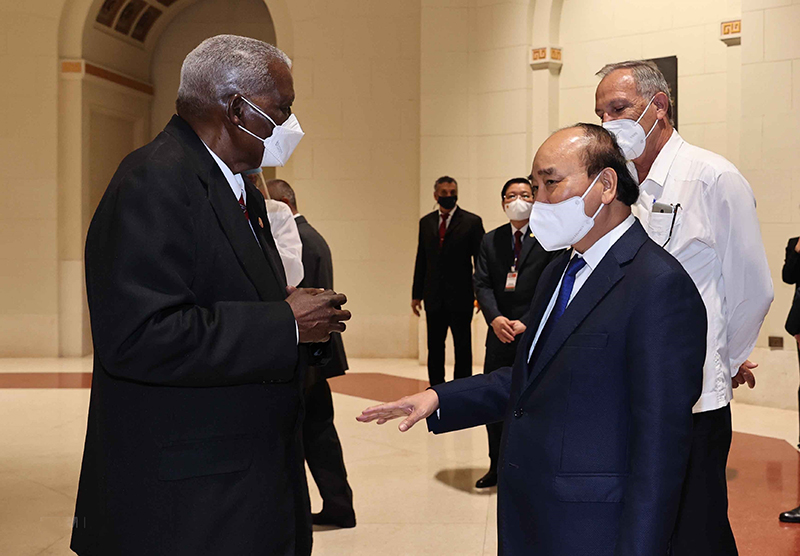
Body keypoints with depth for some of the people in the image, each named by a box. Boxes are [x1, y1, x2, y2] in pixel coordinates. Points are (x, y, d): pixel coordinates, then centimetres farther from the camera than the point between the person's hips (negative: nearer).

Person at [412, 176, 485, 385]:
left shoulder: (471, 221, -2)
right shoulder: (426, 222, 10)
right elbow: (421, 260, 12)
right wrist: (417, 294, 10)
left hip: (460, 297, -4)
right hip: (434, 298, 4)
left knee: (462, 347, 2)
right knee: (434, 347, 10)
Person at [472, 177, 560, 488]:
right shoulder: (490, 241, 10)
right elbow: (482, 284, 2)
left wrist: (527, 323, -18)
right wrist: (495, 318, -16)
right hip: (500, 334, 4)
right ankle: (497, 466, 23)